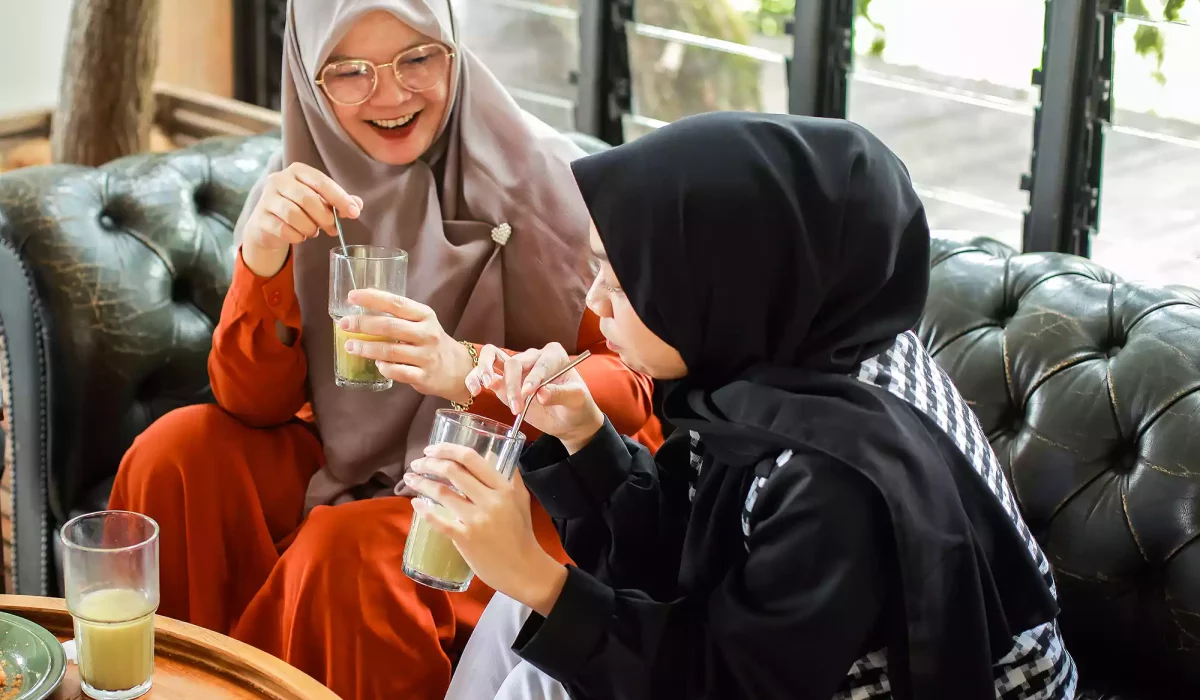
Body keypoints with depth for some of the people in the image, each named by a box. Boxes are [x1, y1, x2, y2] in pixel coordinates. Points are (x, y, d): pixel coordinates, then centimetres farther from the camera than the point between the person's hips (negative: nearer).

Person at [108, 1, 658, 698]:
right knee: (177, 456, -15)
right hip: (349, 470, 5)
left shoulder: (540, 177, -15)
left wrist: (469, 371, -37)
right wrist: (262, 258, -24)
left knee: (349, 551, -30)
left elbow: (633, 391, -18)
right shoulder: (301, 189, -2)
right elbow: (252, 406, -4)